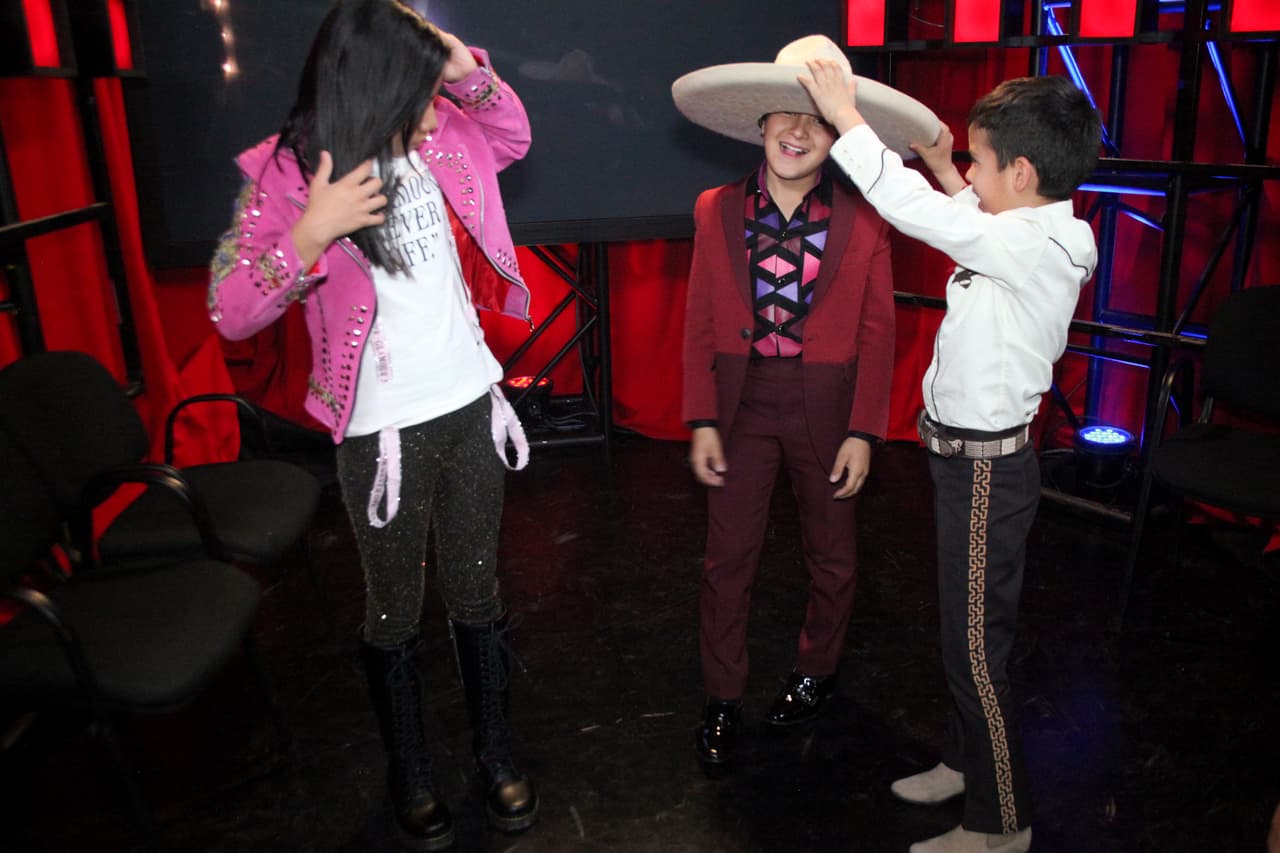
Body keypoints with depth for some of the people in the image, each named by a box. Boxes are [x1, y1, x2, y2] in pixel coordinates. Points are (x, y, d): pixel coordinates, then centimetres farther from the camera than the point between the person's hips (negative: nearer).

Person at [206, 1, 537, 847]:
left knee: (476, 590, 17)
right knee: (396, 609, 13)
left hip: (472, 405, 4)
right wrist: (311, 233, -30)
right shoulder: (285, 173, -13)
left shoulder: (439, 139, -1)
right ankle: (409, 771, 36)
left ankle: (496, 750, 37)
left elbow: (513, 135, 18)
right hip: (382, 431, -4)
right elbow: (231, 313, -14)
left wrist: (468, 68, -1)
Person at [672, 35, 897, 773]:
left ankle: (817, 671, 42)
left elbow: (877, 336, -4)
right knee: (728, 556, 7)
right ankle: (723, 700, 25)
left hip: (827, 405, 0)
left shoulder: (864, 222, -7)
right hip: (742, 401, 1)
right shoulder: (718, 211, -3)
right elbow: (701, 325, -1)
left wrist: (863, 432, -8)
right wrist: (702, 421, -5)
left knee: (832, 557, 16)